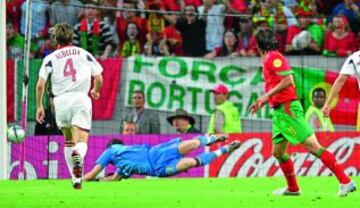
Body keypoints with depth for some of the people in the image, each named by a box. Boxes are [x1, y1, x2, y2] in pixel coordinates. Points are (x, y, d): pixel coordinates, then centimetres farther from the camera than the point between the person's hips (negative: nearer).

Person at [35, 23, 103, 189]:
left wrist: (39, 106, 11)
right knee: (81, 141, -7)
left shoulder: (50, 58, 9)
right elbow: (99, 79, 11)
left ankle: (75, 178, 13)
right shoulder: (84, 54, 13)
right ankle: (78, 156, -43)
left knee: (68, 140, 17)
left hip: (61, 101, 1)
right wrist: (95, 91, 32)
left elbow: (40, 84, 1)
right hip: (81, 98, -1)